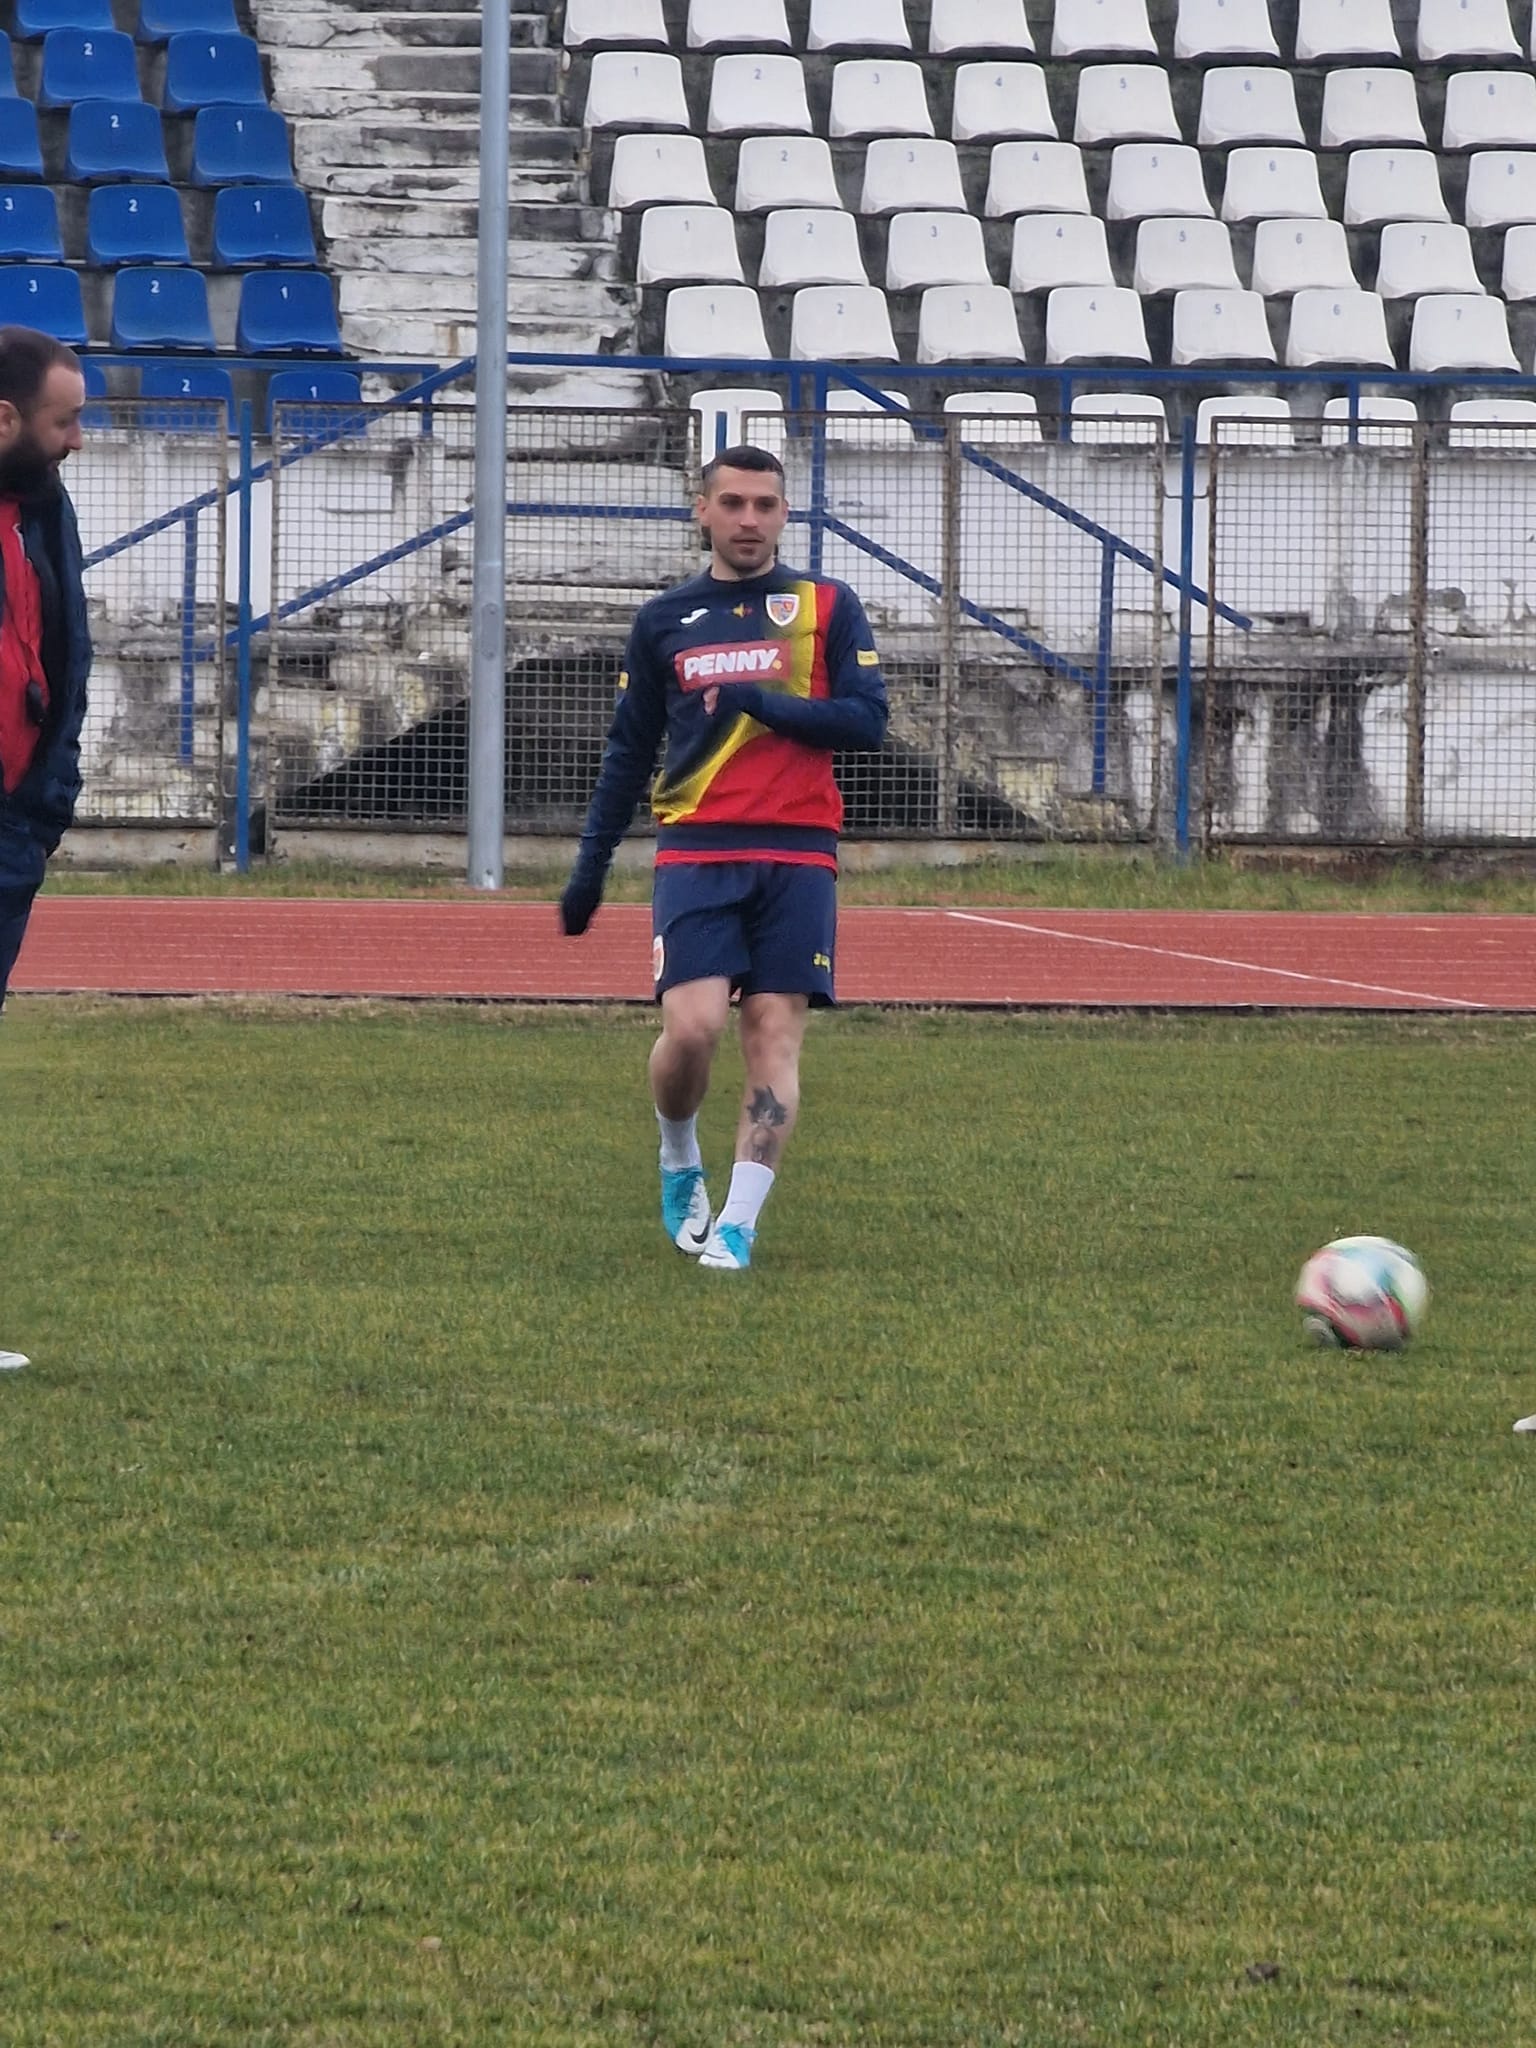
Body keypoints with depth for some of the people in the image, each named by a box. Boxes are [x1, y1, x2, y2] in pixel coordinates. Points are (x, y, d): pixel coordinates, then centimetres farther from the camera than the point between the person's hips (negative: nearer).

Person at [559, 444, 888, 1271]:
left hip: (796, 854, 0)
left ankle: (738, 1221, -4)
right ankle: (679, 1165, 15)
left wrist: (759, 704, -13)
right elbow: (628, 750, 17)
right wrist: (591, 862, 14)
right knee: (691, 1025, -13)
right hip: (695, 853, 1)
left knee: (775, 1033, -6)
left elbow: (866, 719, -3)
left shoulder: (827, 607, 7)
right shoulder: (665, 620, 12)